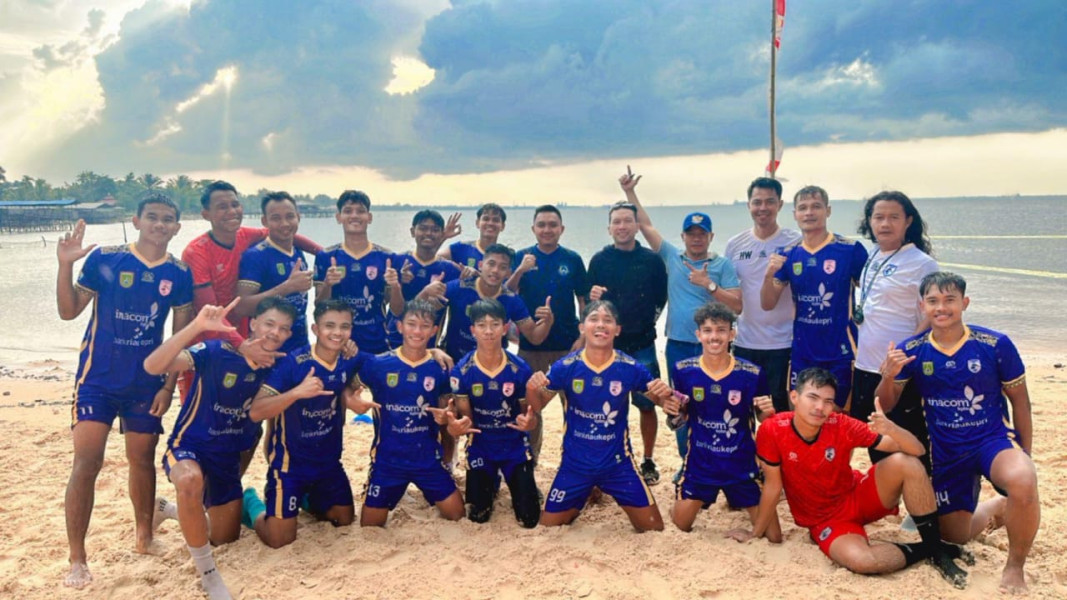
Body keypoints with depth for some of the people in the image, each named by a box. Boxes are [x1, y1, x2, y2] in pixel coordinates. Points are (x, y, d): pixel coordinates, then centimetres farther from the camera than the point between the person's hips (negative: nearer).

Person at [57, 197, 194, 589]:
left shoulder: (179, 274, -2)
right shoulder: (104, 259, -8)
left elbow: (182, 335, 2)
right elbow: (69, 311, -4)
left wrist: (169, 385, -3)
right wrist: (66, 265, -18)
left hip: (146, 383, 2)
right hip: (97, 377, -2)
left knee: (142, 458, 12)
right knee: (86, 461, -8)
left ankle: (144, 534, 32)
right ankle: (76, 559, 2)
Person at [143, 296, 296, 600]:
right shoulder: (216, 351, -23)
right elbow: (153, 365, -35)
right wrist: (197, 326, -46)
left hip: (229, 458, 6)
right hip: (189, 447, -6)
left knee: (225, 538, 17)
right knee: (191, 480, -42)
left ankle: (170, 508, 47)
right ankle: (207, 573, -22)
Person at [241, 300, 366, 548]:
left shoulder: (351, 360, -8)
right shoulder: (292, 363, -23)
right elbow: (255, 412, -29)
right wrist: (297, 392, -42)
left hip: (329, 461, 5)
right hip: (290, 462, -5)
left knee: (346, 520, 17)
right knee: (280, 539, -5)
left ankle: (307, 501, 43)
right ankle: (252, 503, 24)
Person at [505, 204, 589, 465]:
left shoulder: (572, 259, 0)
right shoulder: (521, 257, 0)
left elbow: (583, 300, 3)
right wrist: (520, 271, -24)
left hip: (566, 343, -1)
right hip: (530, 343, 1)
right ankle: (529, 456, 26)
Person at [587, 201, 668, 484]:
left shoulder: (652, 260, -2)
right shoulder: (599, 260, -1)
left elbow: (661, 298, 5)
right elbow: (588, 301, 2)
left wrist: (647, 321, 0)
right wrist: (593, 298, -18)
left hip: (642, 345, 0)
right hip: (608, 345, 0)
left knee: (647, 404, 6)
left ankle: (648, 461, 22)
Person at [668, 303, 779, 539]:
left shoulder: (752, 373, -15)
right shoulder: (684, 370, -10)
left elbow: (762, 418, -1)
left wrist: (768, 411, -23)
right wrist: (671, 410, -18)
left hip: (741, 464, -1)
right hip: (700, 463, 1)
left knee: (773, 537, 5)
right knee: (681, 525, 11)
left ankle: (737, 499, 32)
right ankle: (698, 499, 42)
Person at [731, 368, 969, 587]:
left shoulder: (842, 425, -18)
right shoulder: (771, 431, -21)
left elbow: (917, 450, -19)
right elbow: (772, 487, -8)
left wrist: (890, 428, -40)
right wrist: (755, 534, 0)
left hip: (860, 497, 2)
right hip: (827, 520, -2)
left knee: (904, 462, -25)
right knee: (860, 560, -34)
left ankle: (936, 545, -8)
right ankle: (927, 551, -4)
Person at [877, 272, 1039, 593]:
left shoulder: (996, 345, -15)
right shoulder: (911, 350, -10)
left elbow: (1020, 401, -2)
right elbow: (886, 406, -6)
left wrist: (1025, 455, 2)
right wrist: (889, 376, -27)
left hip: (994, 438, -3)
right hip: (946, 451, 3)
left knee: (1022, 482, -37)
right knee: (954, 536, 15)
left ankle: (1015, 566, -10)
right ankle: (998, 508, 49)